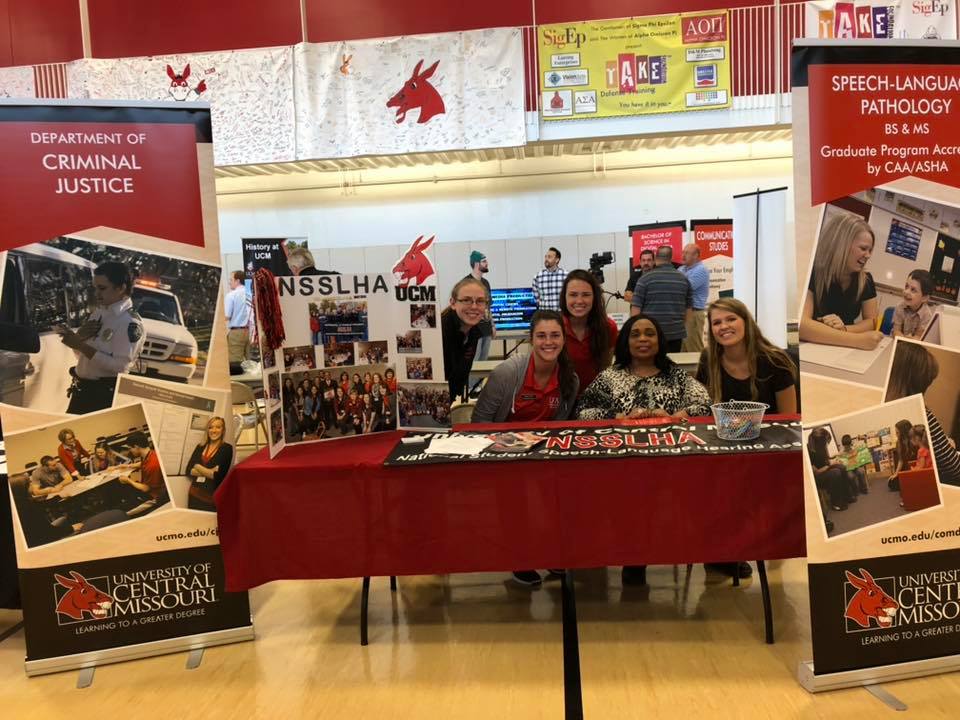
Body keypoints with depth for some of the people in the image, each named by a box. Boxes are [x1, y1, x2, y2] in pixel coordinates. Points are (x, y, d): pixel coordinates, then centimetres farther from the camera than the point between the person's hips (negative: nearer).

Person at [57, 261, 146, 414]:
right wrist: (78, 336, -6)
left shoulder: (130, 322, -17)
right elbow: (80, 354, 16)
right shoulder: (98, 313, 9)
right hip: (81, 390, 8)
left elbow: (120, 365, -24)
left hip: (105, 395, -8)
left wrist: (82, 345, -23)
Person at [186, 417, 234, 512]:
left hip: (212, 497, -4)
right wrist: (208, 472, -12)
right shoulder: (200, 447, 10)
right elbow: (188, 470, 2)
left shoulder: (226, 448, -6)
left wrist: (198, 467, -3)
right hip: (195, 494, 5)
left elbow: (218, 476, -13)